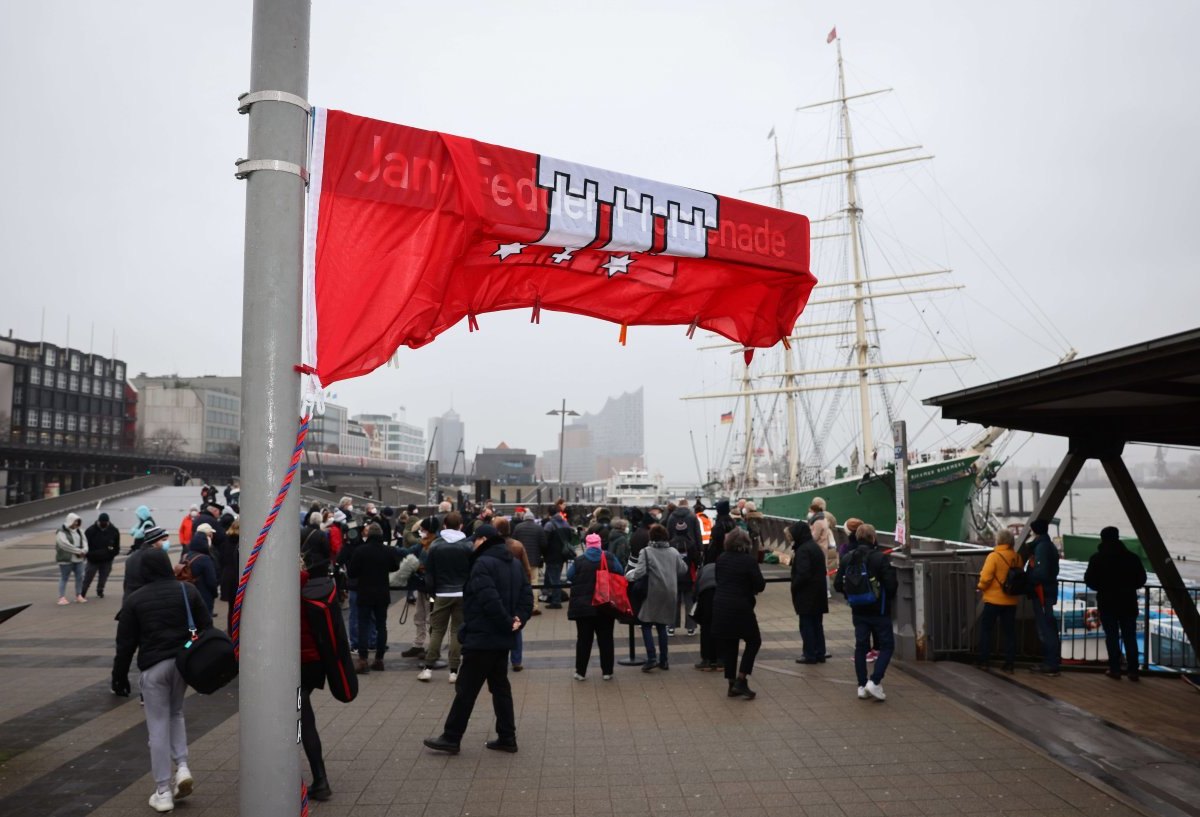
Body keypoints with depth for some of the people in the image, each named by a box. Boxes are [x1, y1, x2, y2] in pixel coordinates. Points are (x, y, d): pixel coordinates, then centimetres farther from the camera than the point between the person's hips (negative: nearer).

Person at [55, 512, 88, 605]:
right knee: (63, 578, -2)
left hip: (78, 559, 7)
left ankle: (78, 595, 16)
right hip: (66, 559, -7)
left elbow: (84, 541, 6)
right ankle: (62, 597, -1)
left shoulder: (79, 531, 14)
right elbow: (65, 544, -21)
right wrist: (79, 551, -21)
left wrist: (84, 550, -15)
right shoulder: (61, 532, -9)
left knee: (79, 577, 7)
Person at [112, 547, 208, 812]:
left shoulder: (134, 600, -5)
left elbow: (126, 643, -3)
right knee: (176, 713, 23)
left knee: (158, 726, 4)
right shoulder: (188, 590, 1)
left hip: (153, 667, -3)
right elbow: (206, 627, 4)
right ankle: (182, 767, 7)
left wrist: (119, 675, 8)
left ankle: (163, 791, 9)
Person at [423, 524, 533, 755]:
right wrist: (518, 619, 0)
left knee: (466, 689, 1)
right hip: (503, 639, 8)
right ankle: (507, 738, 17)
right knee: (500, 687, 15)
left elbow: (489, 600, -25)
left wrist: (507, 622, -15)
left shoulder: (483, 563, -15)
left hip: (481, 638, -8)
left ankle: (451, 738, 9)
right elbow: (527, 596, 9)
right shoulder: (515, 564, 13)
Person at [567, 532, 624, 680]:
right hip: (606, 606, 1)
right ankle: (607, 671, 13)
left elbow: (569, 577, 3)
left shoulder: (578, 561, -8)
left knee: (583, 639, 8)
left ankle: (580, 671, 13)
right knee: (606, 639, 9)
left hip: (583, 606, -1)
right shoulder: (610, 558, -5)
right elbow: (620, 574, 5)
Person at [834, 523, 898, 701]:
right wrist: (889, 599, 4)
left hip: (858, 611, 5)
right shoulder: (880, 558, -16)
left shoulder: (847, 558, -2)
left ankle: (862, 686, 16)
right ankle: (874, 682, -4)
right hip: (879, 611, -5)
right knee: (887, 646, 8)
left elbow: (838, 585, 1)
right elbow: (891, 585, -17)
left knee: (861, 646, 13)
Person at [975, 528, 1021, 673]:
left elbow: (986, 577, -18)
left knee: (985, 629, 8)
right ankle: (1009, 663, 10)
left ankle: (983, 660, 10)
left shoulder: (994, 556, -15)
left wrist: (980, 587, 0)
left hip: (993, 600, -4)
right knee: (1010, 632, 10)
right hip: (1011, 600, 5)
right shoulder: (1016, 557, 1)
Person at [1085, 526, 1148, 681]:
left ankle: (1115, 669, 3)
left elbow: (1089, 580, -6)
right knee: (1130, 637, 9)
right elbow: (1141, 579, 2)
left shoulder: (1097, 558, -7)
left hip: (1107, 602, -2)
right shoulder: (1131, 557, -1)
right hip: (1128, 602, 2)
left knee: (1112, 636, 5)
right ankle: (1133, 670, 7)